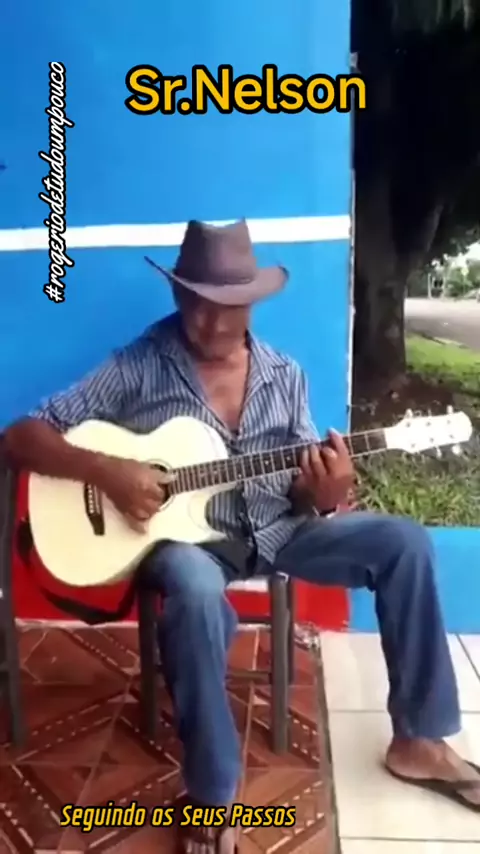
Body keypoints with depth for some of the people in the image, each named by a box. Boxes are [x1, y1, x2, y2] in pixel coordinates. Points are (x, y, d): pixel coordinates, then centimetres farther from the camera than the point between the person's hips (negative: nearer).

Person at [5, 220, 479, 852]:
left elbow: (304, 495, 7)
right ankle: (213, 799, -14)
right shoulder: (137, 368, -9)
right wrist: (105, 471, -25)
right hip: (187, 534, -4)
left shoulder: (285, 375, 4)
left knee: (405, 542, -11)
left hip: (274, 529, 5)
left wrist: (325, 495, -18)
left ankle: (417, 740, 4)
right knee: (198, 596, -38)